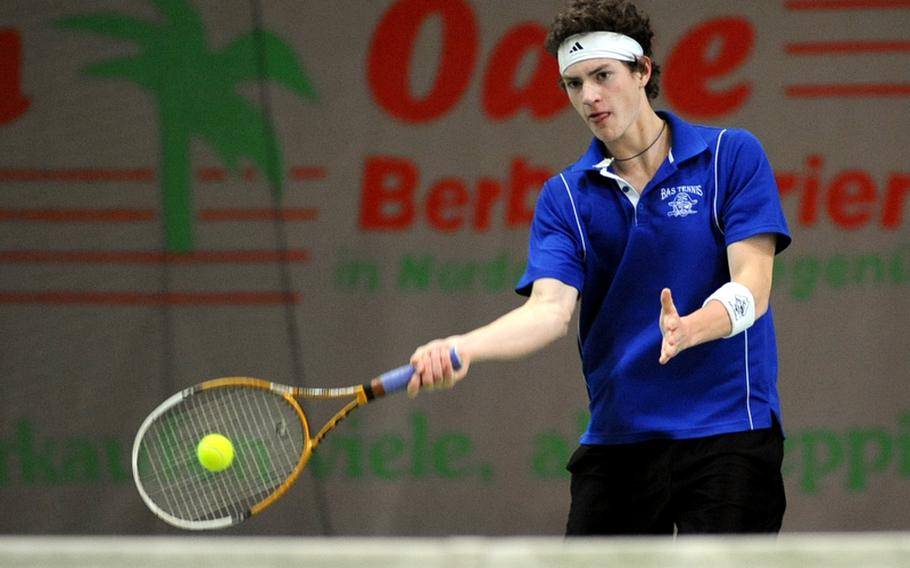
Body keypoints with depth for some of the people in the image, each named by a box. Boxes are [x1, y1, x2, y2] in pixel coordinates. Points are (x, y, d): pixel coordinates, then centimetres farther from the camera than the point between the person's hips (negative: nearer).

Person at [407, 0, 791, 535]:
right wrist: (461, 349, -26)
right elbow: (551, 307, -7)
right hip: (617, 440, 4)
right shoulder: (565, 196, 7)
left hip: (726, 434, -4)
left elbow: (751, 285, -10)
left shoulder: (732, 156, -2)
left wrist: (687, 329, -32)